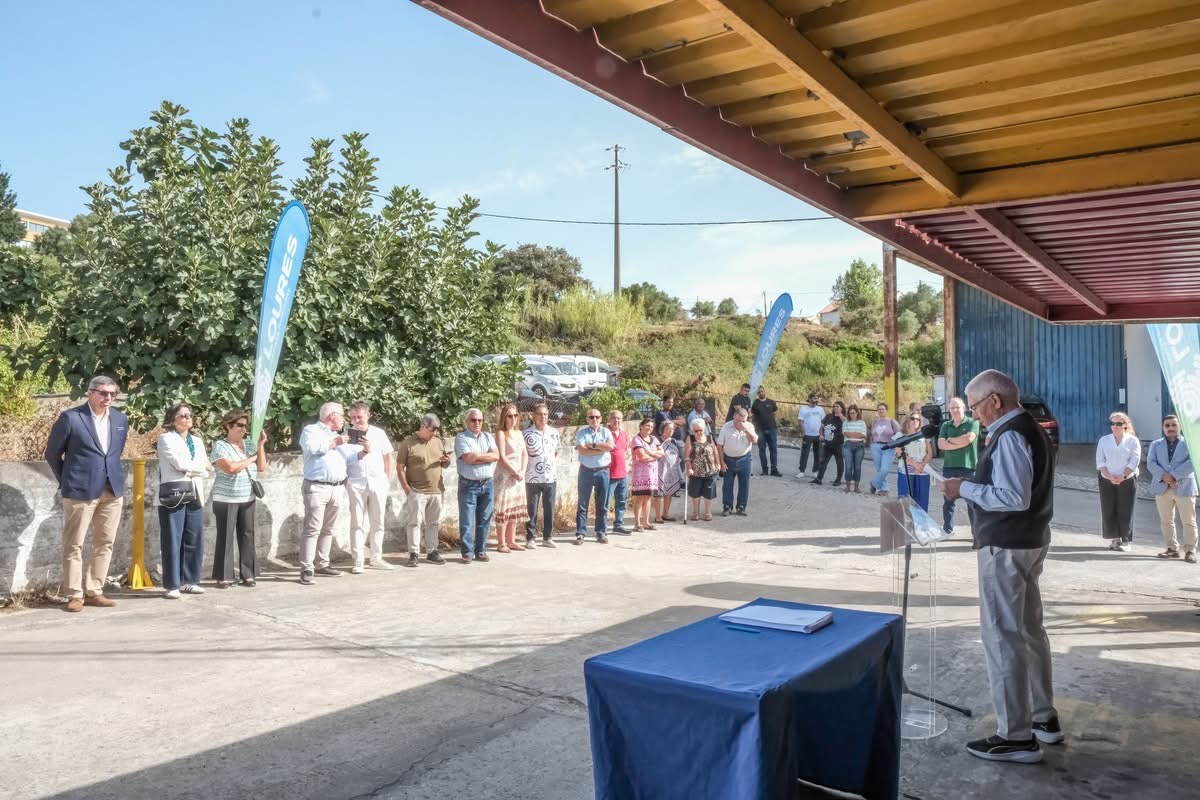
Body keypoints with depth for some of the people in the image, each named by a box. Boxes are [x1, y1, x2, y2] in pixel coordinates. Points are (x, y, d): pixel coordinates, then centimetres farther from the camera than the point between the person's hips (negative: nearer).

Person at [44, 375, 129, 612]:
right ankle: (74, 594, 9)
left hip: (113, 490, 5)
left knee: (105, 543, 7)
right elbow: (52, 454, 2)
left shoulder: (121, 419, 8)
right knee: (74, 545, 1)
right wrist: (67, 482, 8)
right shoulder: (70, 417, -6)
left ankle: (94, 591, 15)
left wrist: (113, 477, 16)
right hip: (80, 491, -5)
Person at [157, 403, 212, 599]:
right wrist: (201, 466, 0)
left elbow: (206, 469, 10)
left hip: (194, 496, 6)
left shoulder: (197, 440, 17)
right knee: (173, 542, -3)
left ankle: (189, 581, 15)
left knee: (194, 541, 6)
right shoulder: (166, 438, -1)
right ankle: (172, 585, 2)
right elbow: (179, 463, -13)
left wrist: (188, 470, -7)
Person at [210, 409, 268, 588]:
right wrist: (251, 458, -9)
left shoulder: (248, 445, 10)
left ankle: (247, 575, 10)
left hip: (247, 499, 5)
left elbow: (262, 468, 4)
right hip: (226, 500, -5)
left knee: (247, 536, 5)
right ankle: (224, 576, 5)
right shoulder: (220, 446, -5)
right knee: (225, 538, -1)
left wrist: (261, 445, -1)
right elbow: (230, 468, -21)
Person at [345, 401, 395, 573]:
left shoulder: (379, 433, 6)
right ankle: (358, 560, 6)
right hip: (356, 483, -2)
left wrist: (388, 480, 7)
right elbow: (345, 460, -6)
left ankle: (376, 558, 18)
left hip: (378, 483, 2)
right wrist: (364, 451, -15)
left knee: (377, 522, 8)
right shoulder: (348, 435, -1)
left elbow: (389, 457, 12)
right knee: (357, 523, 1)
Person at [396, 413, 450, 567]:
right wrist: (407, 489, -12)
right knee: (415, 522, -1)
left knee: (433, 523, 10)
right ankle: (414, 554, 5)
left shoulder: (439, 442, 10)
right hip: (416, 491, -5)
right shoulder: (408, 443, -6)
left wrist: (446, 461, -4)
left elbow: (444, 465, 20)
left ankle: (432, 551, 19)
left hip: (437, 491, 5)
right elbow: (400, 468, -6)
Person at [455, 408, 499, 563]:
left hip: (487, 484, 4)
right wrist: (486, 456, -5)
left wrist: (477, 456, -9)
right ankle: (467, 553, 7)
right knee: (467, 521, -1)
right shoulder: (461, 438, -1)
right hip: (468, 485, -4)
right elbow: (468, 458, -16)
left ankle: (481, 551, 17)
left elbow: (496, 456, -2)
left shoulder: (488, 437, 13)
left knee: (484, 520, 8)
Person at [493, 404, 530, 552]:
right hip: (505, 475, -7)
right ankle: (501, 543, -2)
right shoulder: (501, 433, -7)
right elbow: (502, 457, -14)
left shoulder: (519, 433, 14)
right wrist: (515, 472, -14)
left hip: (519, 476, 7)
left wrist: (522, 471, -4)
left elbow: (525, 454, 11)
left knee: (515, 509, 9)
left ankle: (511, 541, 16)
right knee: (504, 509, -6)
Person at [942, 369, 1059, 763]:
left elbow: (1014, 497, -26)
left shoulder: (1009, 436, -19)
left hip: (1006, 548, -11)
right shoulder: (1030, 430, 13)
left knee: (1002, 636, -5)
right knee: (1029, 629, 20)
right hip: (1029, 541, 11)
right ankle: (1044, 718, 32)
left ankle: (1016, 736, 2)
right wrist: (975, 489, 13)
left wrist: (965, 488, -18)